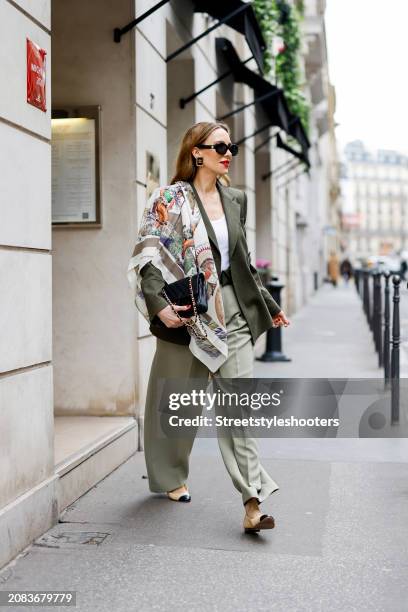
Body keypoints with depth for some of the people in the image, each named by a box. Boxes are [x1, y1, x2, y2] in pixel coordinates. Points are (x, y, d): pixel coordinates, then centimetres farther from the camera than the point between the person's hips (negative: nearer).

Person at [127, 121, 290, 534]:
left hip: (234, 314, 4)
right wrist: (157, 305, -23)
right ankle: (169, 478, 30)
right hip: (188, 314, -4)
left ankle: (252, 501, -8)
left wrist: (269, 305, 21)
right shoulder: (170, 199, -4)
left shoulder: (235, 199, 12)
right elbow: (148, 256, -10)